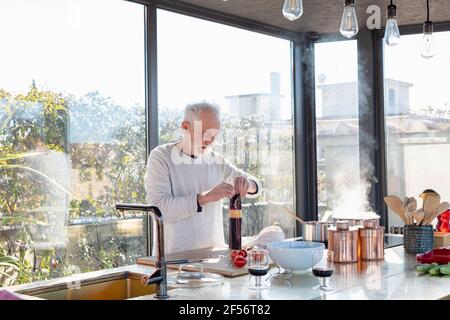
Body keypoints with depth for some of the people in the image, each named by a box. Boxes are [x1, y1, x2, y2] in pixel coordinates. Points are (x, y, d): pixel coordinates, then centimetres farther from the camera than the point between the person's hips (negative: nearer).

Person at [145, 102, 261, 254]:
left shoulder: (215, 159, 13)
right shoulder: (161, 157, -1)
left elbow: (255, 185, 21)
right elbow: (159, 208, -14)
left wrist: (247, 185, -2)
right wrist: (205, 197, -21)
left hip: (213, 252, 5)